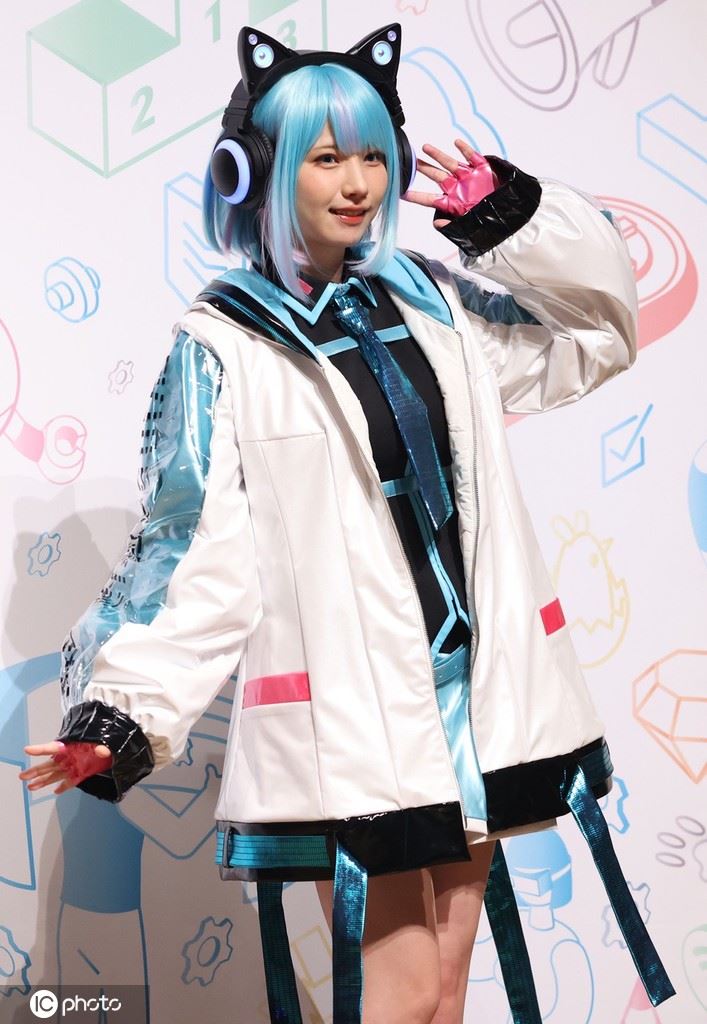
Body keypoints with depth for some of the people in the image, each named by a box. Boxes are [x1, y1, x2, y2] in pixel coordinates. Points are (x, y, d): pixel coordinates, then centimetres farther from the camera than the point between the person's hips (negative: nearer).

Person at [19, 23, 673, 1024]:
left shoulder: (430, 302, 8)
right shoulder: (224, 345, -8)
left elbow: (598, 332, 17)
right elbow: (196, 553, -12)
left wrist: (511, 213, 3)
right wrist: (123, 712, -23)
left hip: (471, 687, 6)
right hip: (348, 714, -5)